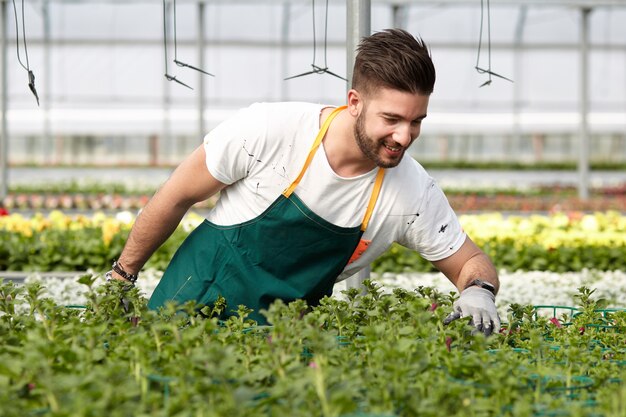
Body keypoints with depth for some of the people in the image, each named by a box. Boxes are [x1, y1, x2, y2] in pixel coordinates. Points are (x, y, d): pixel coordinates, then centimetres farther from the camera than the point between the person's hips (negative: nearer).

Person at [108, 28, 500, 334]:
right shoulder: (268, 129, -21)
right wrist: (122, 277, 3)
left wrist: (478, 291, -24)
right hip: (196, 300, -3)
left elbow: (473, 263, 1)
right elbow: (178, 197, -7)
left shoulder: (415, 194, -13)